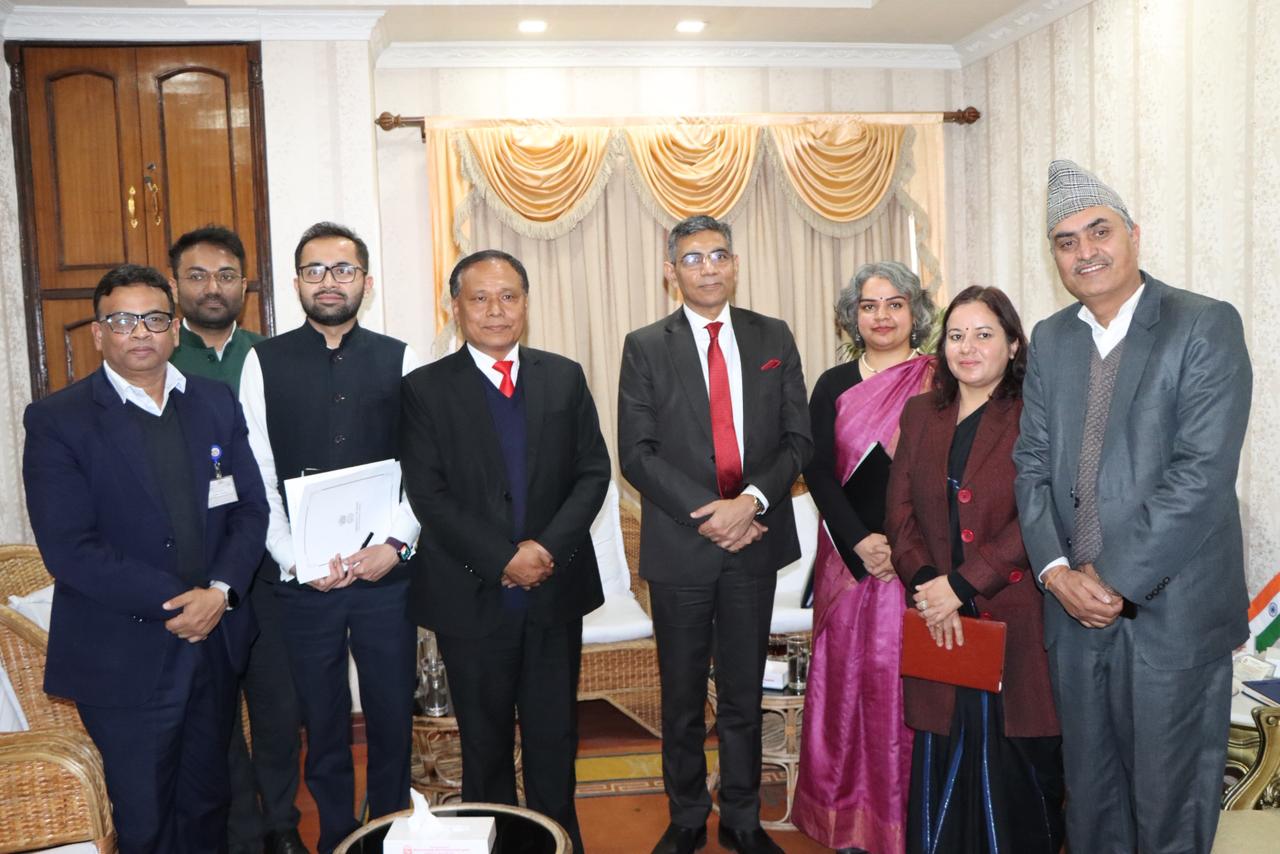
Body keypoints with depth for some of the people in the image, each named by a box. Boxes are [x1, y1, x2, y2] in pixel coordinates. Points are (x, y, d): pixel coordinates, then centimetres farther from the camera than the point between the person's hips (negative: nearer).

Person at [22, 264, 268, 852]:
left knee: (207, 804, 18)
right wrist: (175, 600, -17)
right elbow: (68, 548, -15)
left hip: (215, 642, 4)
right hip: (125, 658, -4)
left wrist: (220, 590, -13)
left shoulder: (216, 404, 6)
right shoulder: (56, 420, -8)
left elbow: (250, 509, 4)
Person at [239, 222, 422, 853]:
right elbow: (258, 478, -2)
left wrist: (396, 544, -12)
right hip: (303, 580, 0)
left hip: (386, 571, 1)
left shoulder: (400, 361, 4)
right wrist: (298, 559, -11)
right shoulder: (264, 362, 2)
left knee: (393, 718, 11)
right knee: (324, 724, 11)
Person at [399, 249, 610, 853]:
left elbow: (593, 472, 2)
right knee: (485, 742, 12)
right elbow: (428, 495, -9)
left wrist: (548, 546, -13)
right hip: (473, 596, -2)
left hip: (555, 589, 2)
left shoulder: (565, 378, 6)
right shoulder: (425, 389, -3)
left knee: (555, 736, 12)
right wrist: (503, 559, -17)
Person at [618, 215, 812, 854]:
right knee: (682, 697, 11)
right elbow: (636, 453, -6)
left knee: (744, 693, 13)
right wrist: (705, 513, -15)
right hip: (680, 545, -1)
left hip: (754, 539, 2)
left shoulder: (774, 338, 6)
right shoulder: (645, 347, 0)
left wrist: (751, 500, -13)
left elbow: (797, 439, 3)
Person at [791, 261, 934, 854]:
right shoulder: (834, 386, 7)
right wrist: (861, 542, -12)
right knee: (846, 671, 5)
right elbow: (817, 471, 1)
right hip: (849, 554, 2)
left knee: (907, 677, -1)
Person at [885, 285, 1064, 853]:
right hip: (939, 620, 4)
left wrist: (962, 584, -17)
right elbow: (900, 510, 6)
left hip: (1011, 620, -4)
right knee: (942, 755, 9)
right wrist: (926, 582, -10)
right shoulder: (920, 414, 11)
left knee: (1010, 759, 4)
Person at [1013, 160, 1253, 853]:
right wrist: (1057, 572, -8)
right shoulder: (1050, 340, 10)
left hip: (1171, 610, -4)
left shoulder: (1206, 327, -8)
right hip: (1074, 608, 5)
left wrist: (1116, 578, -16)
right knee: (1091, 796, 17)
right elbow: (1032, 464, 6)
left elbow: (1201, 471, -17)